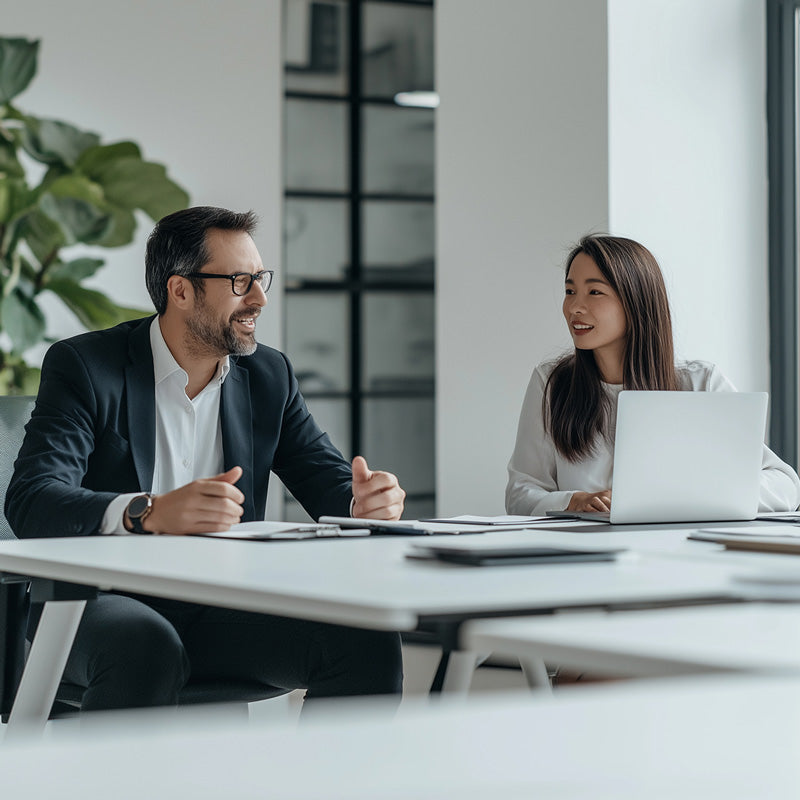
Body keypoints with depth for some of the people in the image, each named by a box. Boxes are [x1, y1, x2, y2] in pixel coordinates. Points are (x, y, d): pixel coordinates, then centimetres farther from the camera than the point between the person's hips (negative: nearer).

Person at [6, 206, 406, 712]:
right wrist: (151, 513, -36)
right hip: (104, 600, -4)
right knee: (149, 650, -39)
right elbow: (30, 501, -17)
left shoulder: (269, 376, 12)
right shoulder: (84, 366, -4)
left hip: (223, 608, 4)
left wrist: (365, 501, -14)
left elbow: (329, 480, 13)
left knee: (367, 642, -21)